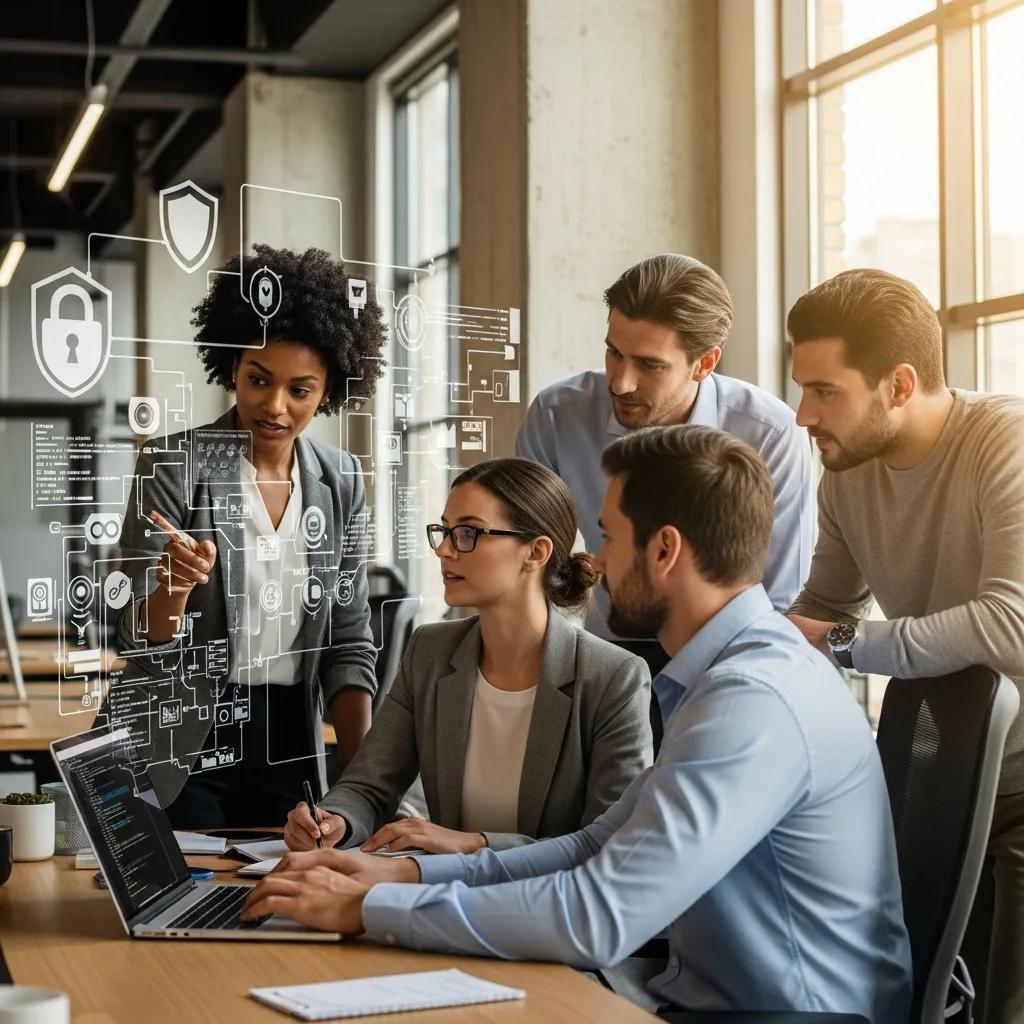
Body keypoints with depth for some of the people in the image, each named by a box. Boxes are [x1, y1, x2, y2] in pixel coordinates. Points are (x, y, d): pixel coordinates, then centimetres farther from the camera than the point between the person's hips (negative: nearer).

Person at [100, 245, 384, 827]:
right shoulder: (173, 467, -9)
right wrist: (176, 587, -32)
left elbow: (348, 640, 7)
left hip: (289, 746, 4)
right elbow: (141, 642, -10)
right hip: (180, 747, -3)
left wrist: (363, 772, -4)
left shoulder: (341, 481, 2)